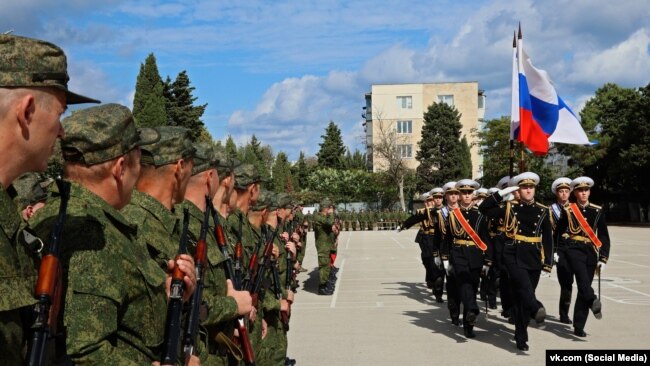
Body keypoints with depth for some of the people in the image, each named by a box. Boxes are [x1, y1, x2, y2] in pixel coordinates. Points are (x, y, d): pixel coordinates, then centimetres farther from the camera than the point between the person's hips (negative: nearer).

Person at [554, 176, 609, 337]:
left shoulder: (598, 211, 7)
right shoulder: (568, 211, 2)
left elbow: (604, 236, 7)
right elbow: (558, 233, 10)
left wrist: (603, 259, 0)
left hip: (591, 252, 2)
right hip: (573, 249, -2)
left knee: (584, 286, 1)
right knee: (582, 275, -34)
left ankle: (579, 327, 6)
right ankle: (593, 301, -52)